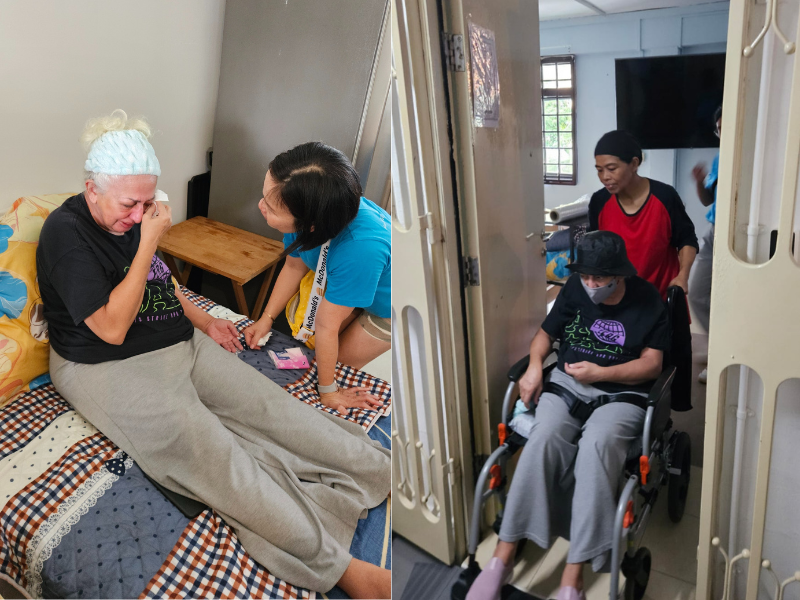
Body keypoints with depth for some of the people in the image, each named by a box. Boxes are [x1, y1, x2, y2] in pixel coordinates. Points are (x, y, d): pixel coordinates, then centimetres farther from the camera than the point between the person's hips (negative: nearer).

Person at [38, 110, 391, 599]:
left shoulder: (131, 219, 6)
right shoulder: (66, 233, -17)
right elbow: (112, 328, -24)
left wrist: (202, 320, 12)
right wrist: (149, 241, -24)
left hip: (179, 344, 8)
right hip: (107, 367, -8)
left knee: (268, 402, -7)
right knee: (211, 452, -25)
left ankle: (382, 472, -7)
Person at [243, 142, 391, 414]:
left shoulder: (359, 249, -47)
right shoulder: (304, 213, -27)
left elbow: (326, 325, -33)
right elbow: (294, 265, -5)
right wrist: (266, 318, -2)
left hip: (387, 305, -6)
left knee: (341, 361, 7)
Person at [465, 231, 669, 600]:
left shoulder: (647, 302, 0)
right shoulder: (574, 291, 6)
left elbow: (652, 364, -2)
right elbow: (545, 334, 15)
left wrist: (600, 372, -15)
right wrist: (535, 365, -6)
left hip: (620, 394, -2)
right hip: (566, 383, 2)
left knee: (596, 444, -36)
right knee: (543, 437, -31)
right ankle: (503, 557, -28)